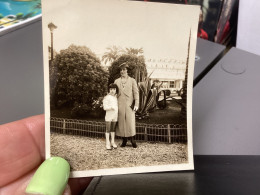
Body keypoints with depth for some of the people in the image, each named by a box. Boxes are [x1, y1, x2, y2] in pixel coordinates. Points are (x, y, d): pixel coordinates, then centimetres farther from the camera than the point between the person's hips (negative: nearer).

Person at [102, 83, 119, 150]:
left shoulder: (116, 97, 10)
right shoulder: (107, 97, -7)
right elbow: (105, 107, -13)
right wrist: (111, 107, -29)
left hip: (115, 116, 5)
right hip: (109, 115, -5)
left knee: (113, 129, 13)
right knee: (108, 129, 1)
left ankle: (113, 142, 23)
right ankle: (107, 143, 8)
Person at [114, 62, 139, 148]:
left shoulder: (132, 80, 5)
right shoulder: (116, 81, 12)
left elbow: (136, 93, 0)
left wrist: (136, 104, -8)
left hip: (129, 105, -2)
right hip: (120, 105, 2)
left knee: (130, 122, -4)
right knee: (121, 122, 3)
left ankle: (132, 139, 12)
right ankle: (124, 140, 14)